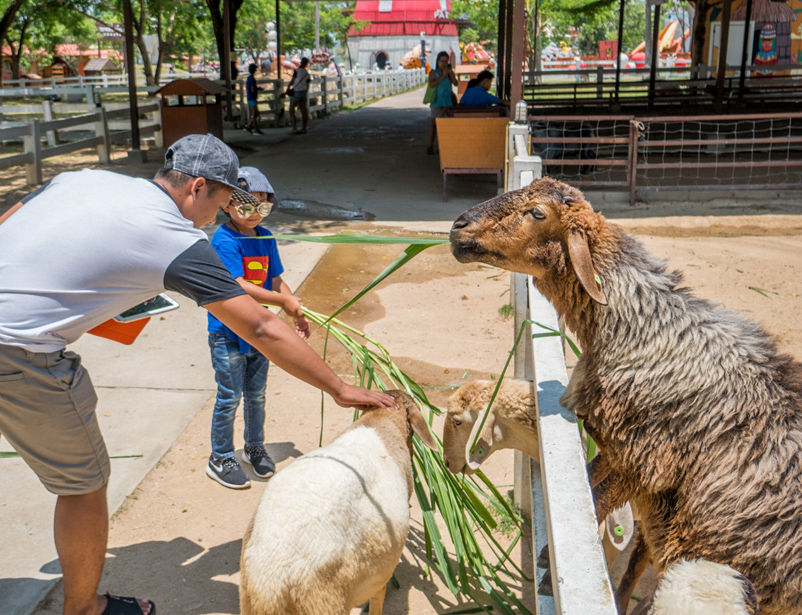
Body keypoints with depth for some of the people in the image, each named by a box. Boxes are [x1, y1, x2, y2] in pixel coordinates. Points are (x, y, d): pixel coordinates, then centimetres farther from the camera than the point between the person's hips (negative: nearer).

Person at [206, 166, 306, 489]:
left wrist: (297, 314, 1)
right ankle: (220, 459, 19)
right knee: (229, 398, 3)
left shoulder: (266, 238, 5)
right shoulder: (224, 241, -18)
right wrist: (284, 301, -27)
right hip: (227, 333, -6)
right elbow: (238, 287, -27)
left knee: (257, 394, 17)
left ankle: (255, 448, 36)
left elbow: (275, 281, 11)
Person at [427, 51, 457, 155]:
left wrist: (451, 73, -12)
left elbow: (455, 83, 1)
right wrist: (443, 76, -15)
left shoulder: (449, 72, 12)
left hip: (448, 101, 3)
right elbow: (431, 84, -15)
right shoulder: (433, 73, 1)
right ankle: (430, 146, 2)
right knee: (434, 123, -3)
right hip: (437, 102, -3)